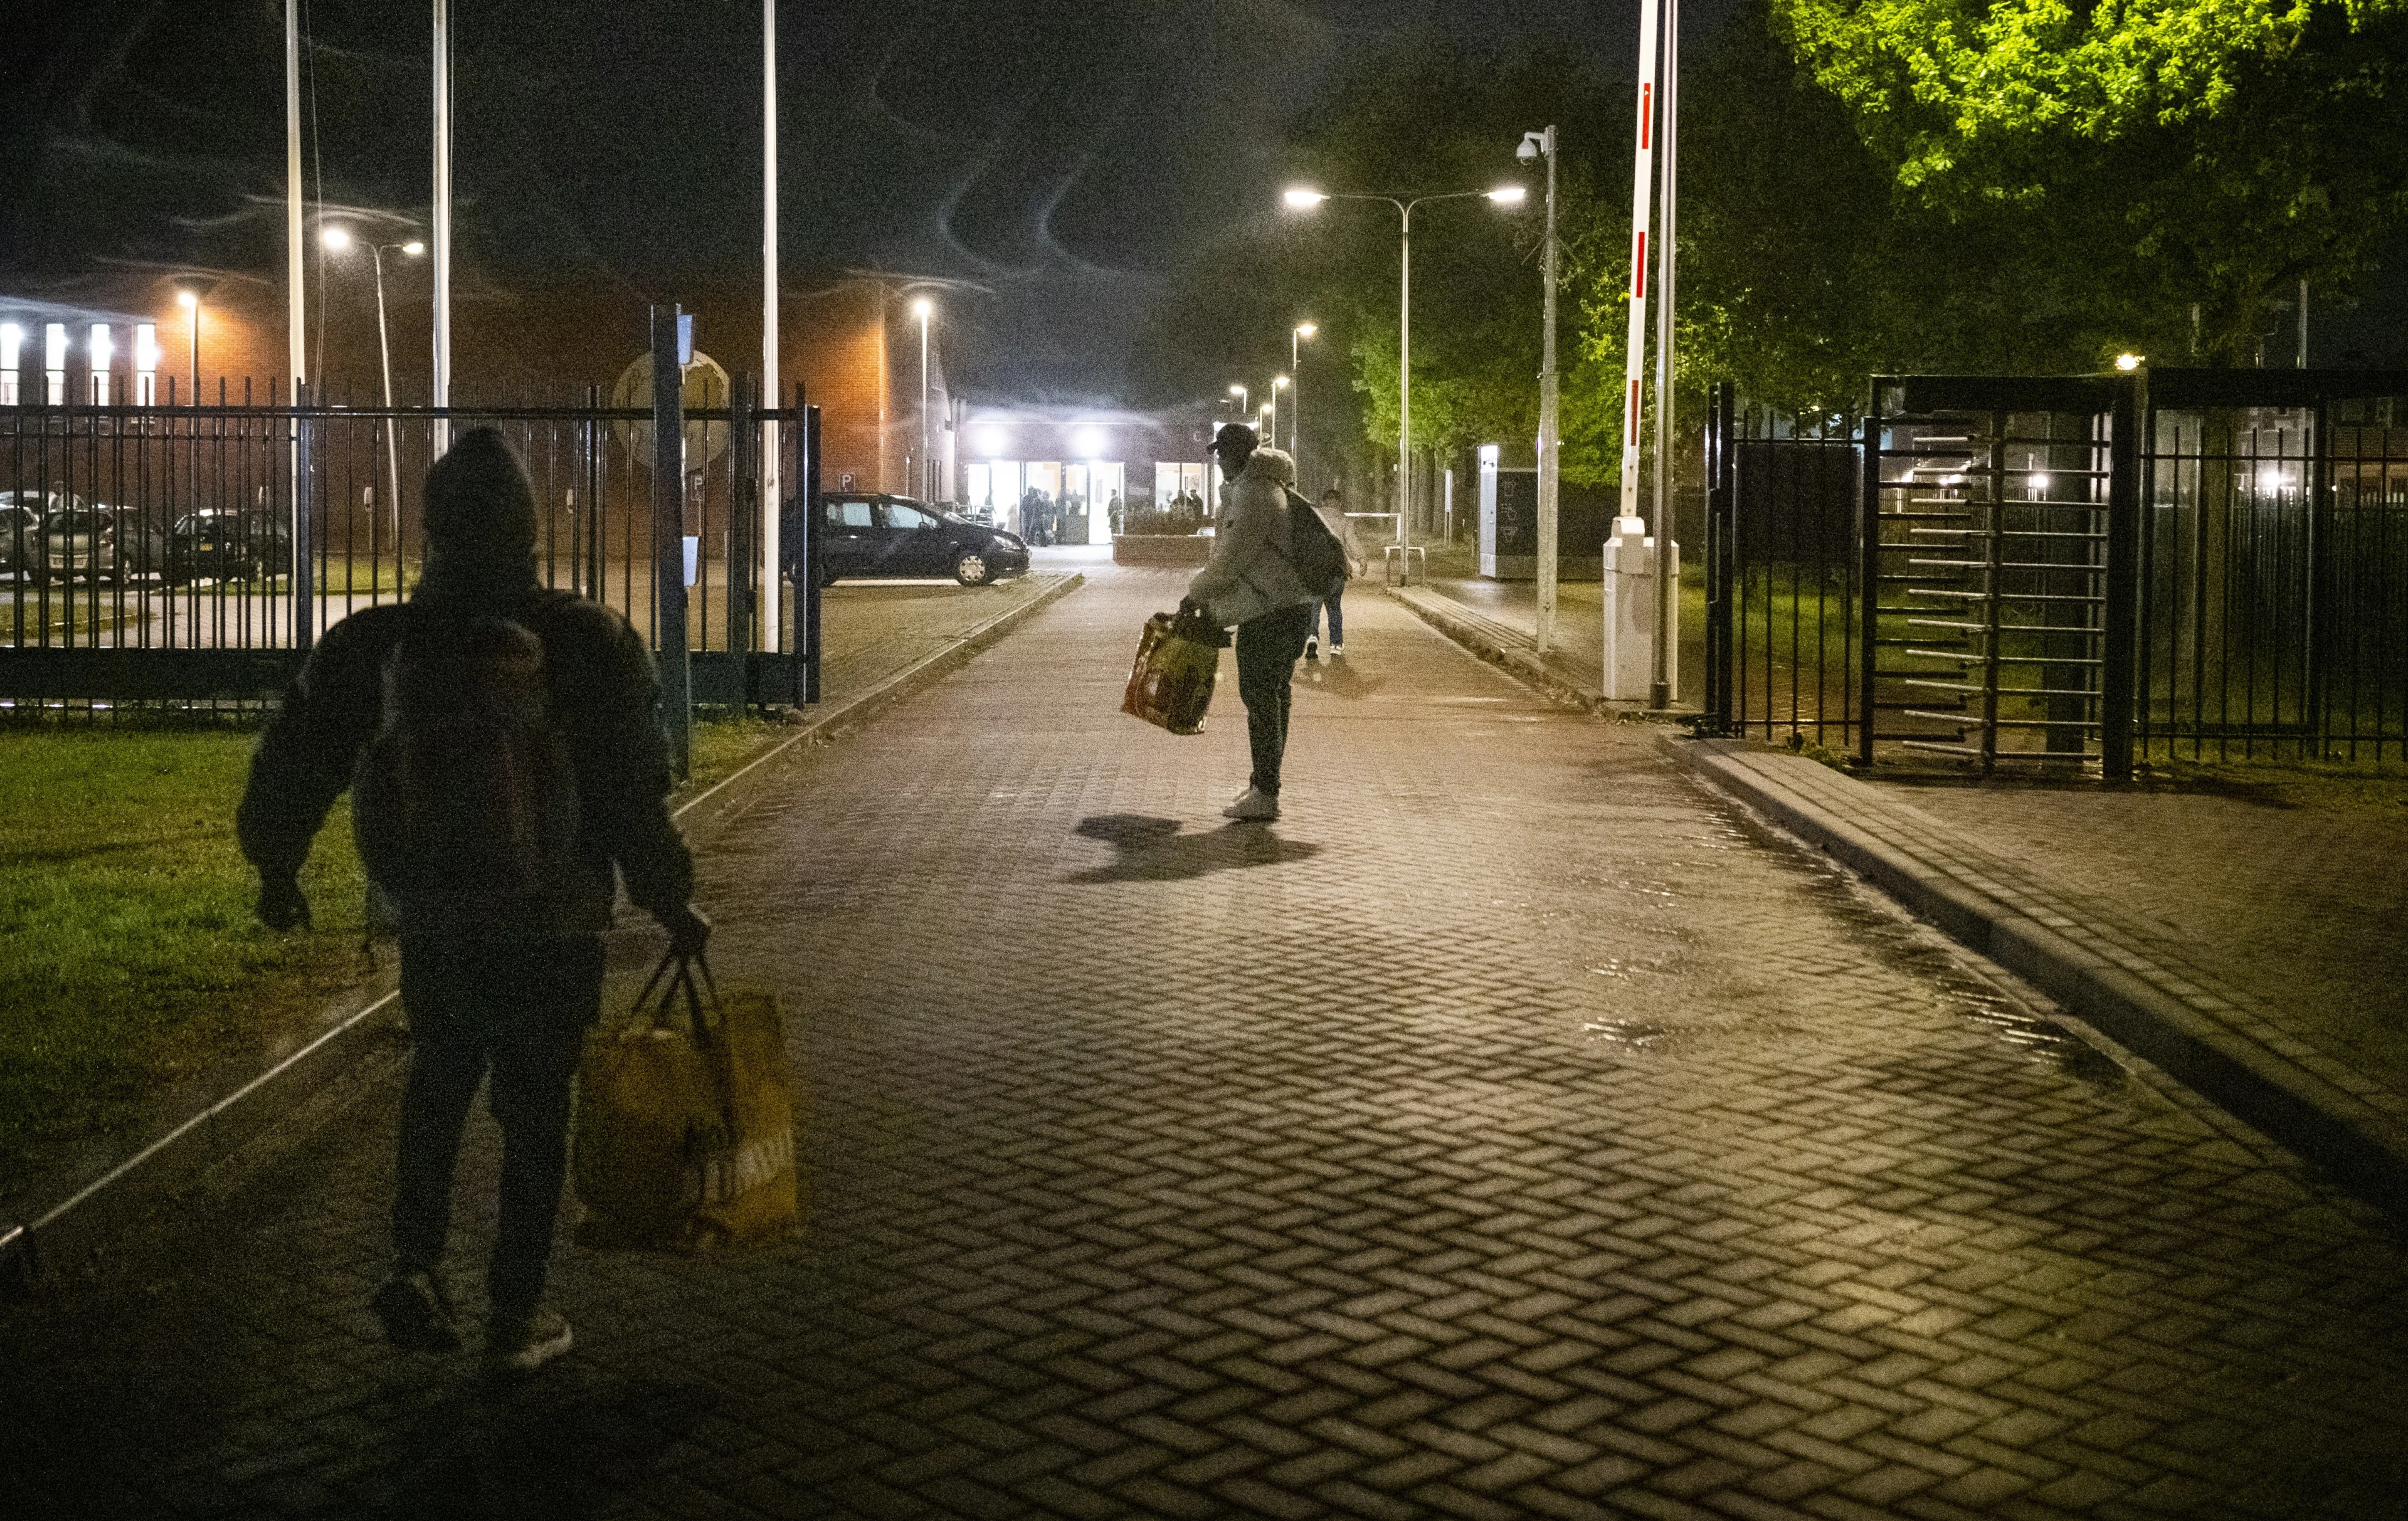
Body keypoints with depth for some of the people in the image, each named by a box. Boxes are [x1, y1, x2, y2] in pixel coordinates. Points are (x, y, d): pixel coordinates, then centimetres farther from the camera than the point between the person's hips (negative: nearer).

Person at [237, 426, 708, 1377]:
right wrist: (673, 907, 0)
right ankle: (516, 1317, 16)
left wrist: (276, 869, 21)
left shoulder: (375, 645, -6)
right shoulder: (586, 642, -14)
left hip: (428, 921, 2)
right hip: (551, 931, -2)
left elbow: (294, 763, 4)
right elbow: (633, 795, -12)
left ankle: (416, 1266, 12)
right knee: (533, 1111, 11)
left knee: (438, 1084, 25)